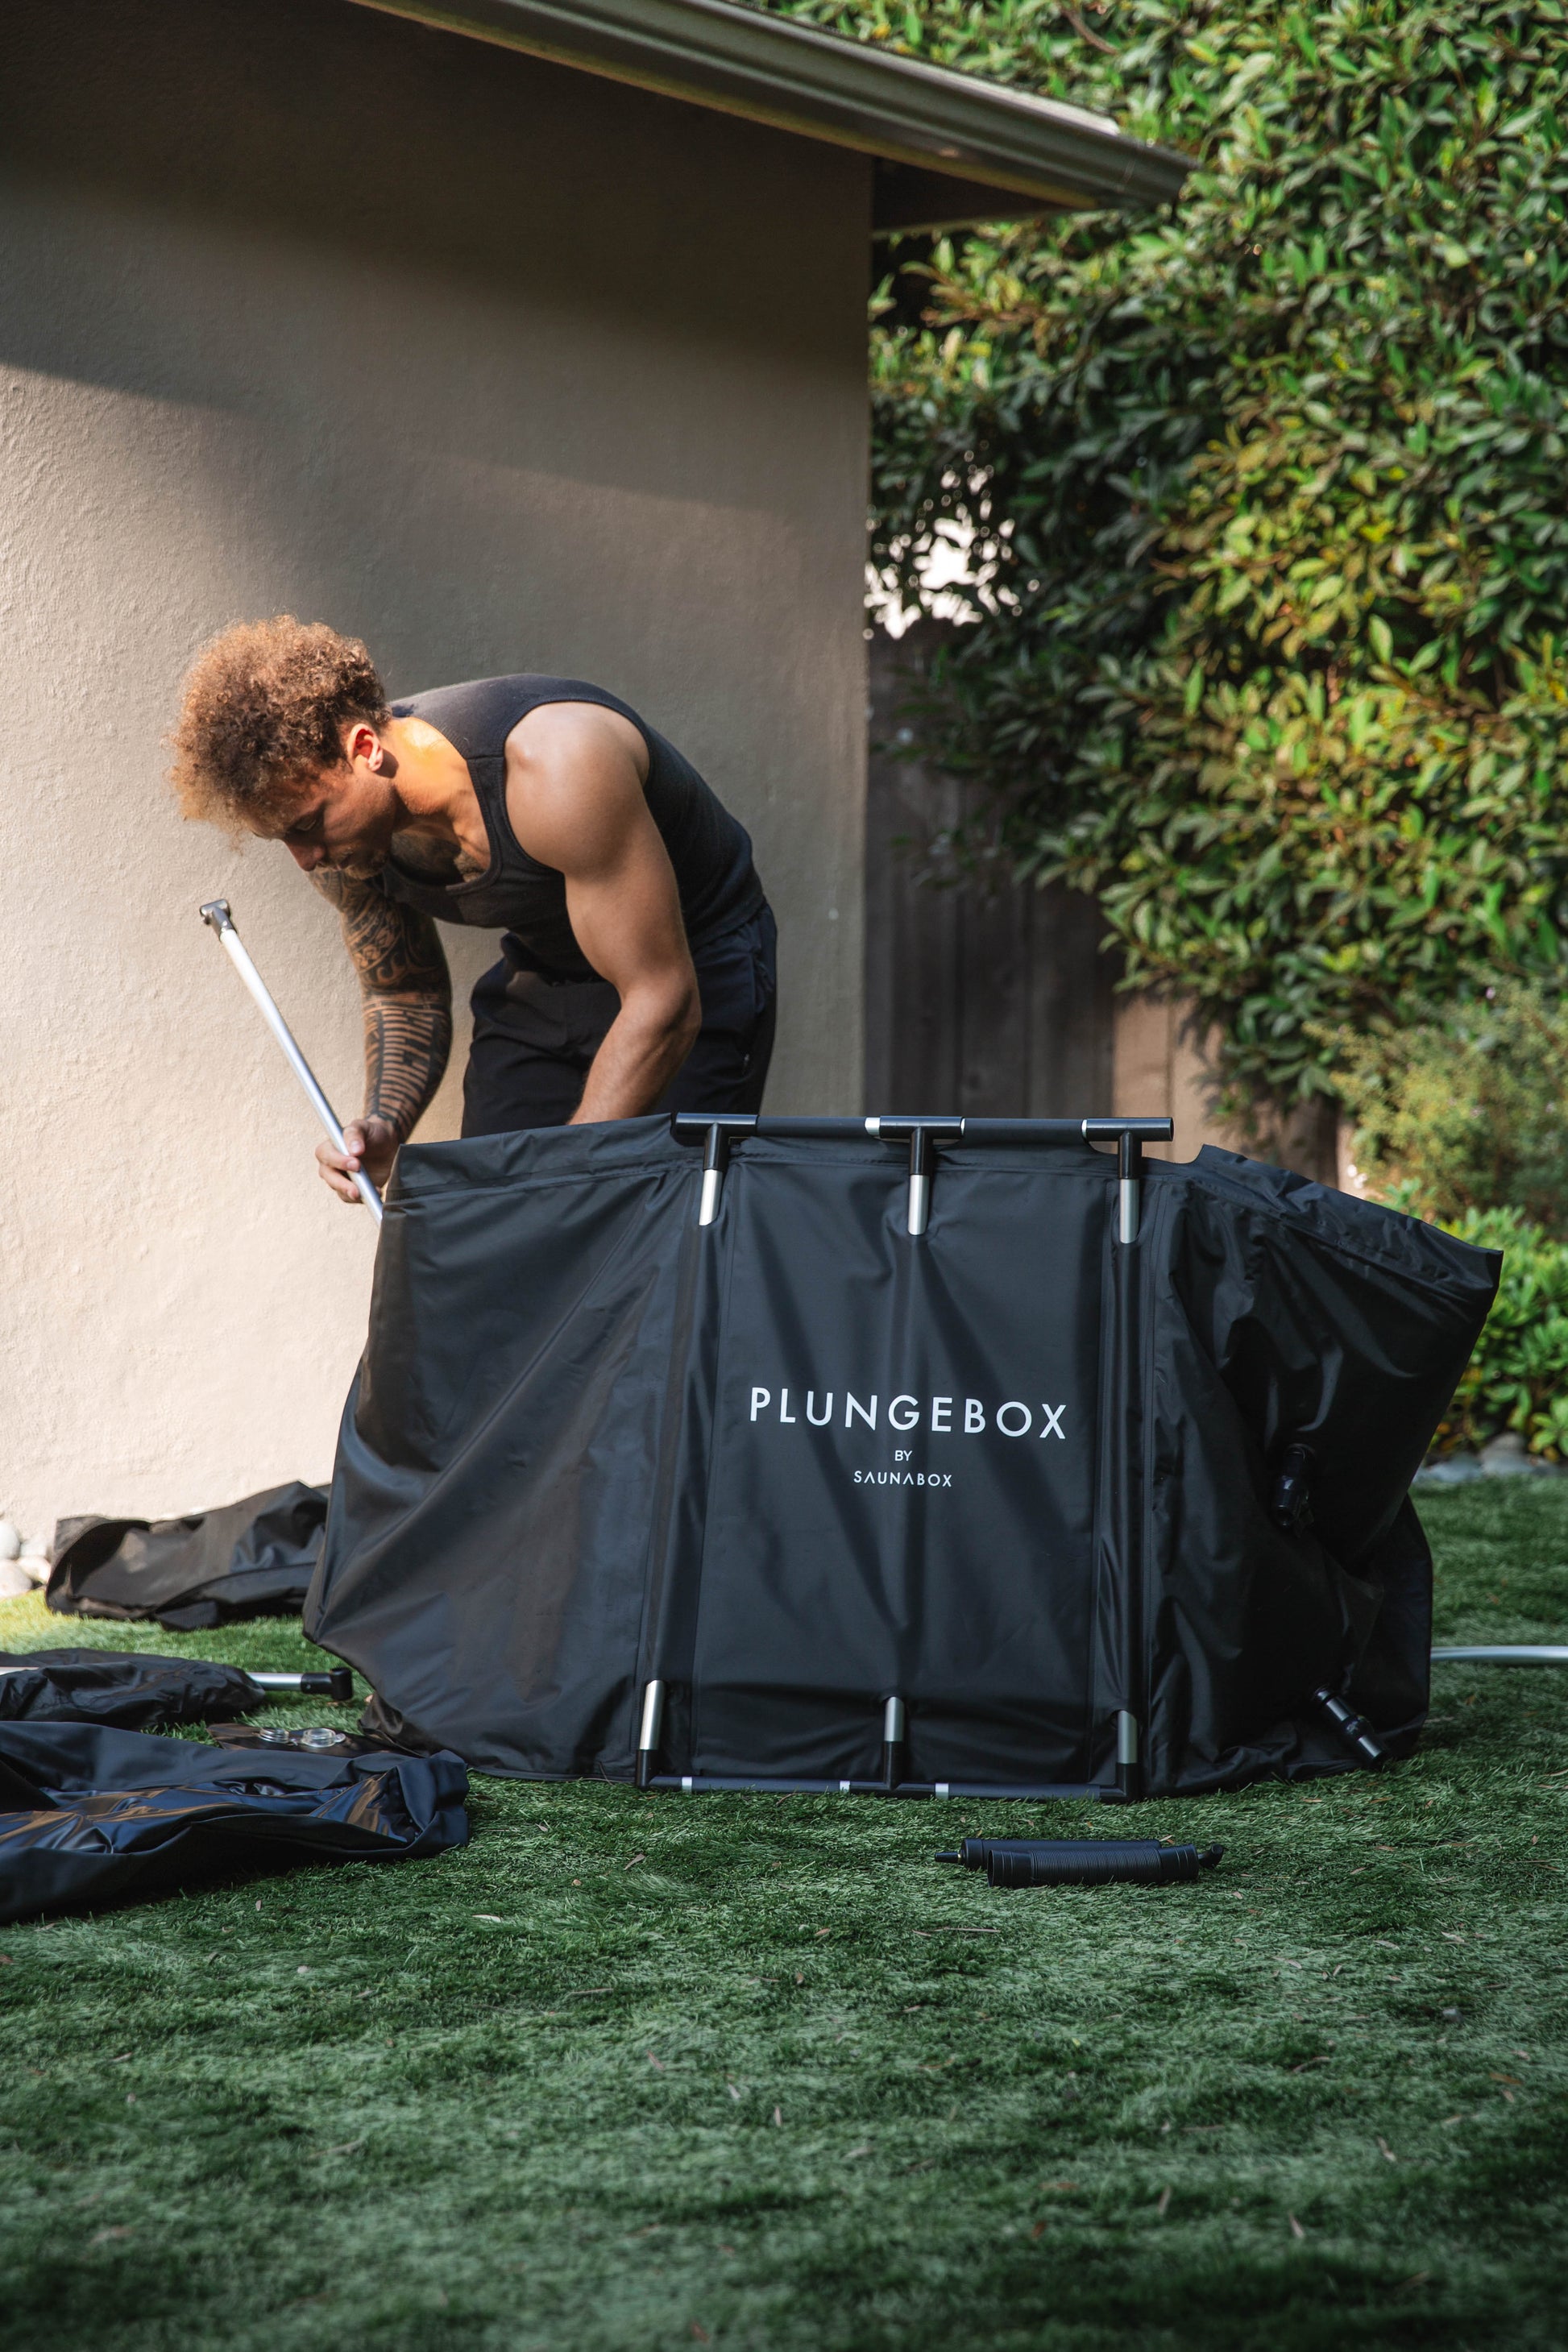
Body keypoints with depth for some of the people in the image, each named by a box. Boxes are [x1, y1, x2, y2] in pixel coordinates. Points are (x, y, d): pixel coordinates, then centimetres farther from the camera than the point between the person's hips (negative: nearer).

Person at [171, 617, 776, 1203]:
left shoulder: (553, 762, -36)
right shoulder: (341, 840, -14)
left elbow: (663, 1004, -33)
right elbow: (402, 993, 5)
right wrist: (383, 1125, -16)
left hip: (693, 965, -6)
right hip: (539, 976, 6)